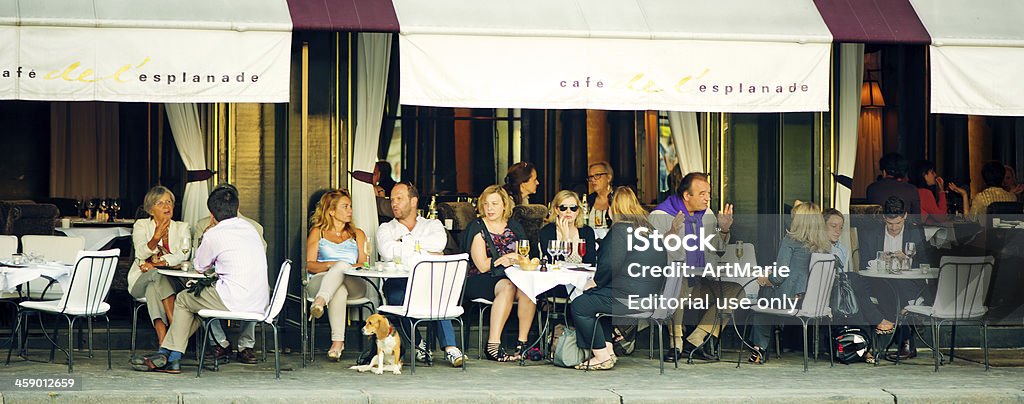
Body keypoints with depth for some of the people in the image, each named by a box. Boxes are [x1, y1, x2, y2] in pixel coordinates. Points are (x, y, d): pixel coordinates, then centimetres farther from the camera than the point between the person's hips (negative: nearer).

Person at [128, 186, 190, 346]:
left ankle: (163, 341, -47)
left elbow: (184, 254, -8)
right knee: (157, 275, -35)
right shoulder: (141, 225, 7)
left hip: (173, 282, 0)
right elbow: (141, 254, -12)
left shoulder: (182, 228, 11)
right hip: (142, 280, 0)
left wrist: (158, 263, -22)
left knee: (153, 289, -34)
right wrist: (156, 238, -33)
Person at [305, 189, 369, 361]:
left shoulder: (357, 234, 27)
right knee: (339, 290, -40)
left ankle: (320, 302, -61)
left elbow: (363, 264, 12)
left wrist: (340, 267, -9)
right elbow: (309, 265, 9)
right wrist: (329, 265, -12)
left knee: (342, 265, -37)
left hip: (353, 284, 1)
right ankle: (338, 341, -55)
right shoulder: (317, 232, 22)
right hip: (320, 282, -1)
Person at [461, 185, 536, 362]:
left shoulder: (514, 227, 16)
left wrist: (506, 259, -7)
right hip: (479, 281, -4)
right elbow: (483, 266, -7)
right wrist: (510, 257, 1)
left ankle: (522, 342, -27)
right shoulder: (476, 228, 1)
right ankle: (493, 345, -40)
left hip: (510, 277, 4)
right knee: (507, 287, -35)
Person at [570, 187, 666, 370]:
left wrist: (596, 282, 1)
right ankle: (608, 348, 19)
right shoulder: (649, 228, 16)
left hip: (628, 298, -10)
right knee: (594, 298, 26)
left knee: (579, 305, 1)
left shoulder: (620, 230, -13)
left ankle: (602, 357, 3)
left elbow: (610, 265, -18)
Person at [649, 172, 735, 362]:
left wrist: (724, 231, 3)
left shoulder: (707, 215, 13)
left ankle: (693, 341, -10)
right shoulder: (660, 216, -6)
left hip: (702, 283, 7)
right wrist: (671, 233, -27)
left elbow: (716, 250, 21)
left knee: (734, 289, -14)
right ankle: (676, 343, -24)